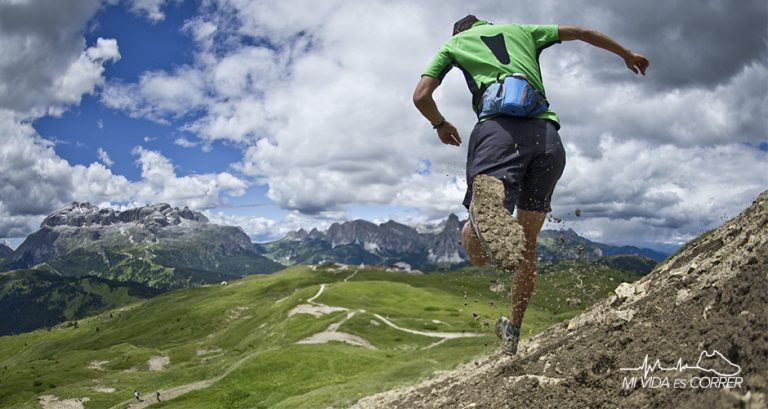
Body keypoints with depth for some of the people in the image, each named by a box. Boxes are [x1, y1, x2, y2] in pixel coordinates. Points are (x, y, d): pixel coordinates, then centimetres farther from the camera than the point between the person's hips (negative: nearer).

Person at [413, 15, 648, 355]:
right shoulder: (520, 30, 32)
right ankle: (513, 331, 27)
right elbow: (580, 32, 35)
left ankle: (486, 214, -51)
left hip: (499, 129, -3)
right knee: (527, 245, 17)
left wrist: (441, 126, 34)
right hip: (547, 134, 4)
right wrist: (627, 55, 49)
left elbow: (421, 95, 14)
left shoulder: (453, 43, 24)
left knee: (474, 249, -14)